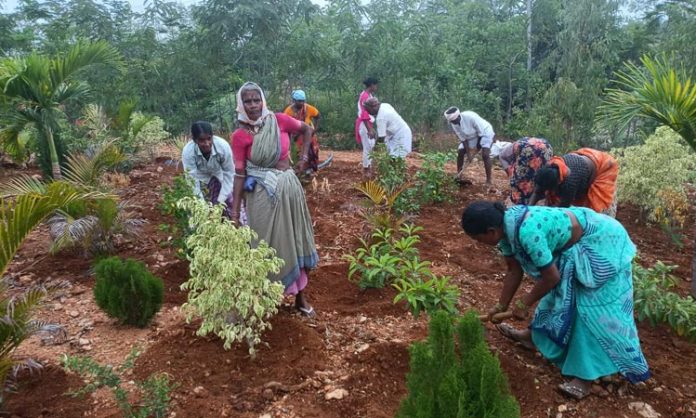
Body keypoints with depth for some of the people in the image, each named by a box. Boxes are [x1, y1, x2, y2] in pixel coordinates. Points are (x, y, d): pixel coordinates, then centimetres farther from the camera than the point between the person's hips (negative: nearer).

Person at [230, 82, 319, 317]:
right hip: (262, 192, -3)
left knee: (294, 241, 12)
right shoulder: (239, 136, -9)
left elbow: (307, 130, 13)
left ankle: (300, 297, 27)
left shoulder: (279, 120, -5)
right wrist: (235, 211, -9)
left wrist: (304, 158, 5)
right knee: (268, 246, 5)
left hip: (289, 186, 3)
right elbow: (239, 174, -8)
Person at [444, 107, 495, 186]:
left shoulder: (470, 117, -37)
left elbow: (481, 133, -25)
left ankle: (489, 181, -17)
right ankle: (459, 177, 7)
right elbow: (463, 139, -12)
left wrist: (476, 148, -17)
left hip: (484, 132, -6)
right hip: (471, 136, 6)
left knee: (485, 154, -23)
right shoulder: (453, 124, -19)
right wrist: (468, 154, -16)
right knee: (460, 152, -6)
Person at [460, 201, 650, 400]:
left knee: (596, 308, -4)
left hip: (601, 243, -9)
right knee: (560, 293, 20)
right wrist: (501, 306, 11)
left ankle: (586, 377, 4)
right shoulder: (506, 226, -9)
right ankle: (534, 337, 36)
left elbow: (551, 277, -24)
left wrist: (523, 304, -10)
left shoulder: (527, 231, -37)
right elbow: (514, 271, 5)